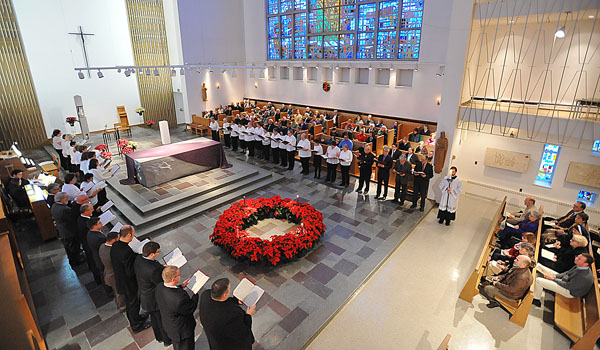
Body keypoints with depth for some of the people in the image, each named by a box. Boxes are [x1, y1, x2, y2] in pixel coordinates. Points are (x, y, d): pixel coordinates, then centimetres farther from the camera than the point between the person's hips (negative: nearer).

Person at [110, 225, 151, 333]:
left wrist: (136, 255, -3)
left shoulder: (115, 245, -9)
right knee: (133, 303, 15)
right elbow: (131, 272, -30)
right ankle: (136, 326, 37)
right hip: (129, 283, -8)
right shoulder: (127, 252, -37)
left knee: (129, 301, 29)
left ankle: (134, 318, 53)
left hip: (120, 279, 8)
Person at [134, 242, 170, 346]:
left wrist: (161, 267, -6)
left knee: (154, 317, 30)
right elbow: (162, 285, -27)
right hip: (155, 300, -8)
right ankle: (167, 340, 43)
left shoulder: (138, 258, -17)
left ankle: (159, 337, 53)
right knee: (162, 320, 19)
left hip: (144, 295, 8)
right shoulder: (153, 270, -41)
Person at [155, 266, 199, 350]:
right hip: (182, 330, -7)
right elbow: (191, 309, -25)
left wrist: (181, 286, -1)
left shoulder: (159, 287, -22)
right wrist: (196, 293, -14)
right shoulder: (180, 298, -44)